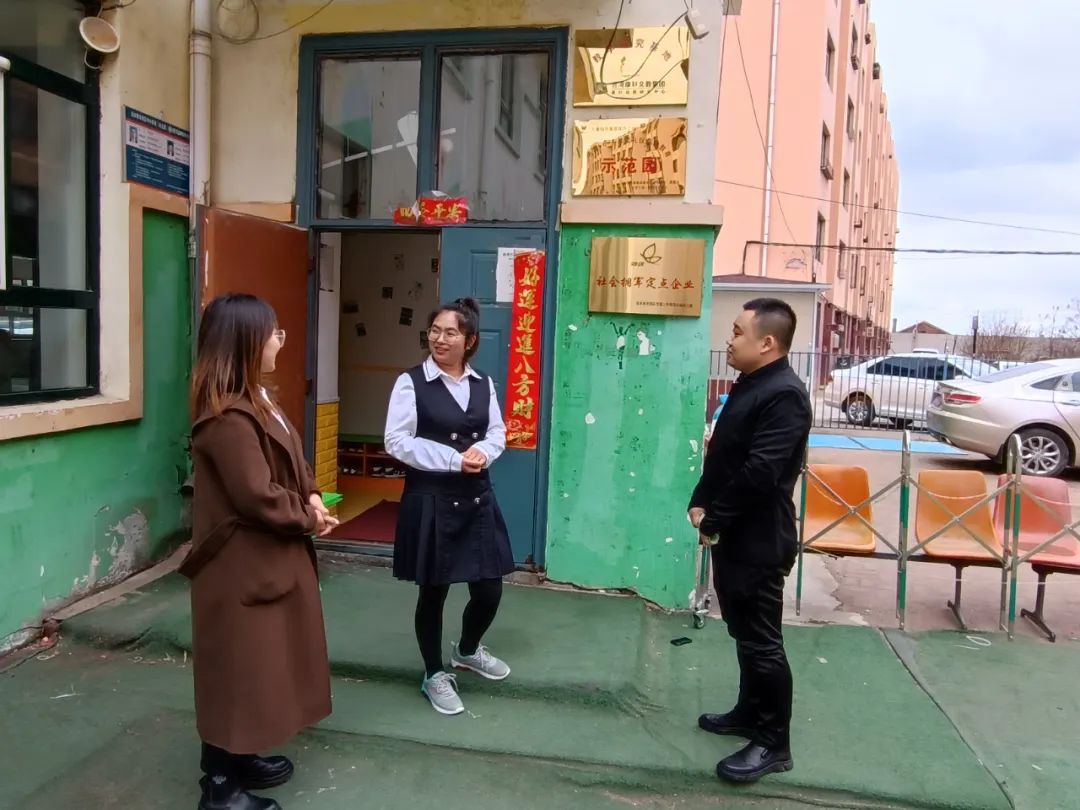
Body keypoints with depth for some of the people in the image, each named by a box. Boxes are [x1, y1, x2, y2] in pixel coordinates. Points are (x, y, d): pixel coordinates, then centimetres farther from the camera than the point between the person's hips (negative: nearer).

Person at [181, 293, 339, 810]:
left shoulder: (255, 400, 9)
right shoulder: (227, 417, -25)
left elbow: (290, 466, 16)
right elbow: (257, 497, -26)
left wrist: (311, 499, -3)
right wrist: (308, 518, -11)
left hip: (270, 556, 10)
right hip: (241, 564, -10)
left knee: (263, 662, 20)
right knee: (238, 669, 3)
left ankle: (240, 757, 37)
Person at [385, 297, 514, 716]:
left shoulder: (483, 384, 6)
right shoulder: (411, 382, -9)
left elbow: (498, 433, 11)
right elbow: (397, 442, -14)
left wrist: (483, 453, -12)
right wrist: (454, 460, -18)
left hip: (477, 498, 5)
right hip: (430, 500, -4)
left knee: (489, 589, 9)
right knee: (433, 590, 8)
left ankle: (467, 651, 41)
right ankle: (435, 675, 31)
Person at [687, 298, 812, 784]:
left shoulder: (784, 395, -20)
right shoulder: (748, 386, 12)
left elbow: (759, 473, -26)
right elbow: (720, 455, 15)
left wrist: (713, 520, -17)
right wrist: (700, 503, 2)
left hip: (759, 541, -10)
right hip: (733, 535, 10)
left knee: (761, 640, 1)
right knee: (743, 632, 21)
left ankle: (773, 743, 15)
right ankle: (750, 712, 37)